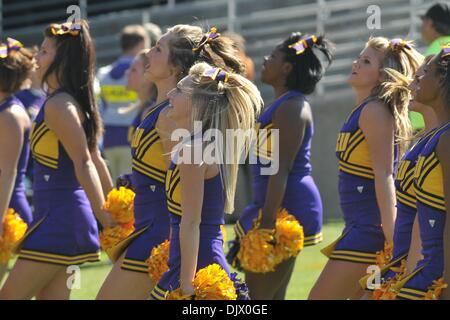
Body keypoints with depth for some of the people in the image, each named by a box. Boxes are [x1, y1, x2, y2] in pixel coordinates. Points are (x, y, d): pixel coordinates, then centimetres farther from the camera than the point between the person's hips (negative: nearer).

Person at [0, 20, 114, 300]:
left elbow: (84, 163, -22)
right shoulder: (74, 102, 14)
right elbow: (95, 161, 20)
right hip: (66, 214, 10)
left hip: (59, 218, -10)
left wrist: (102, 214, -27)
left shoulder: (58, 106, -16)